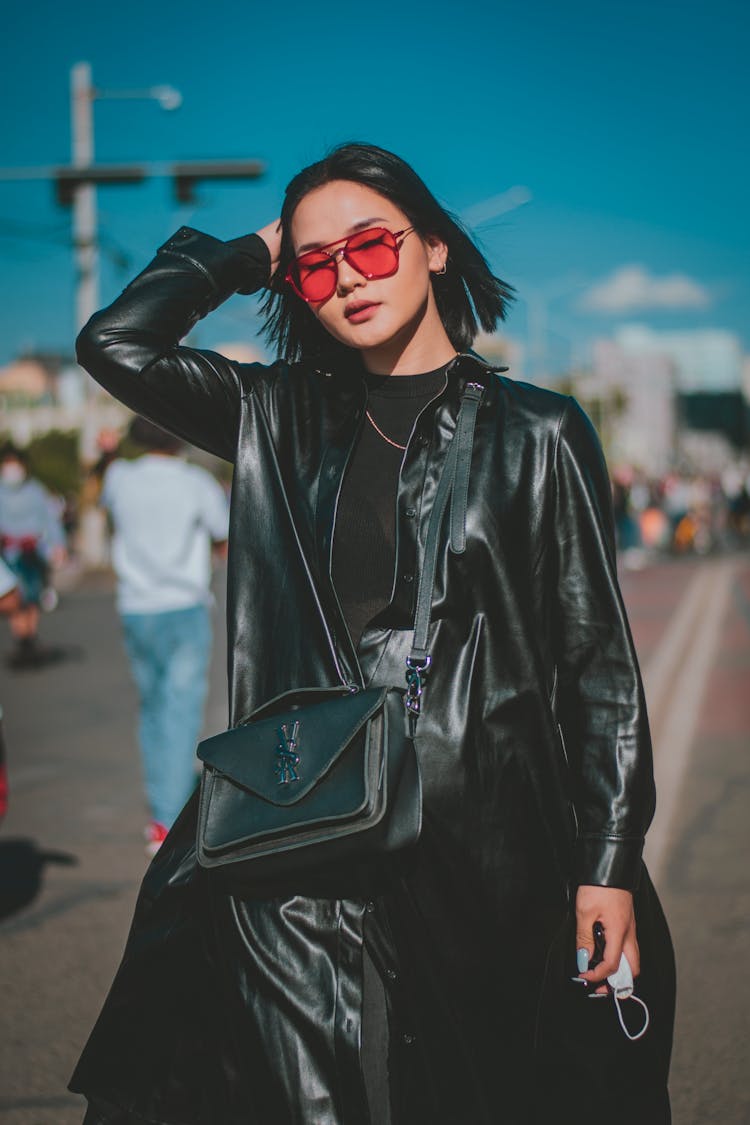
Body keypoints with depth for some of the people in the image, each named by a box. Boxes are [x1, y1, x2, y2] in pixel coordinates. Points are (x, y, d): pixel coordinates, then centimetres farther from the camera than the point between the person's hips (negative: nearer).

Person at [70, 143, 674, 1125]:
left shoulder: (536, 433, 2)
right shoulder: (284, 421, 11)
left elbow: (599, 658, 1)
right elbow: (117, 344, 3)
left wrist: (608, 865, -5)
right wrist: (247, 255, 9)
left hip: (485, 838, -2)